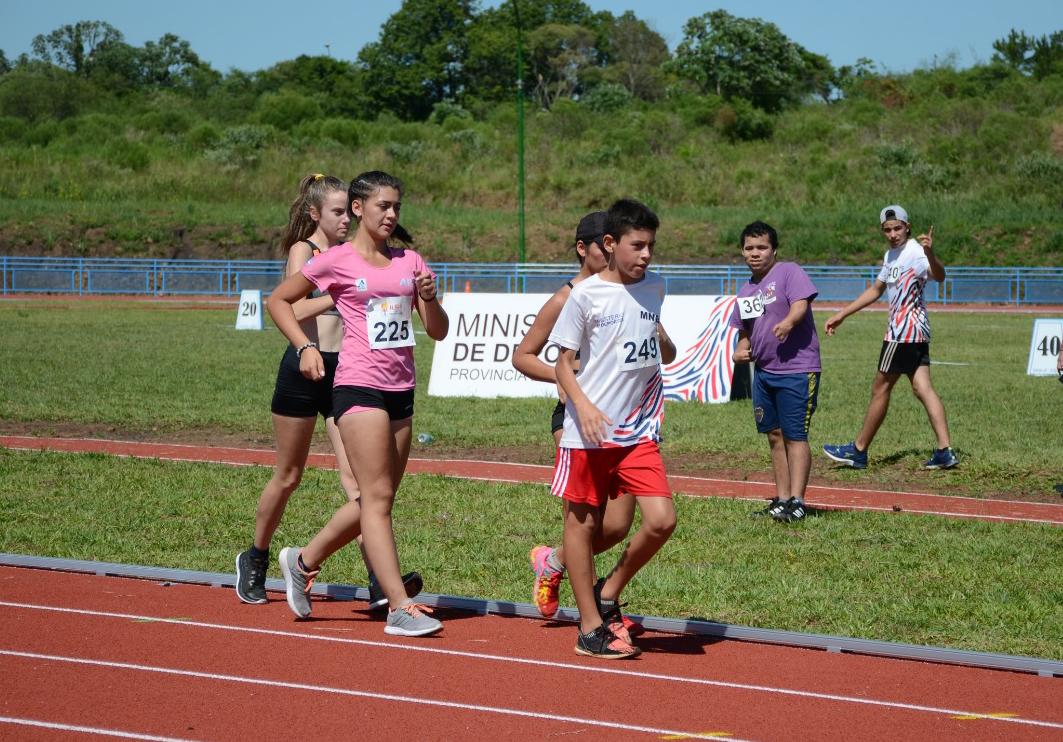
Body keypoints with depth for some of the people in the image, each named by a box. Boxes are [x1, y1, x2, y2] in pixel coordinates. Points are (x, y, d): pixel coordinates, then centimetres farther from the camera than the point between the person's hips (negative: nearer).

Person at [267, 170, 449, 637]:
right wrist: (305, 347, -3)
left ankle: (304, 560, 30)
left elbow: (438, 331, 12)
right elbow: (278, 300, 8)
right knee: (378, 497, -10)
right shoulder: (338, 261, -1)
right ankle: (400, 608, -13)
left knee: (376, 498, 10)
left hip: (400, 389, 6)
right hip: (359, 386, -6)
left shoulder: (409, 261, 12)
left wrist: (429, 298, -8)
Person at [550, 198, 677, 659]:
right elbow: (563, 364, -5)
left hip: (638, 430, 4)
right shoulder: (585, 295, -7)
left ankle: (608, 595, 14)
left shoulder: (654, 289, 8)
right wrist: (584, 405, -19)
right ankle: (591, 629, 14)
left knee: (661, 520, -8)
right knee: (583, 522, 4)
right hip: (588, 432, -4)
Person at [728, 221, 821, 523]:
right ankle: (781, 499, 18)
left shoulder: (790, 272, -7)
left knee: (795, 436, -7)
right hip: (763, 371, 8)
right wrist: (741, 348, 5)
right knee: (774, 435, 11)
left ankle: (796, 501, -6)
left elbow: (801, 304, -23)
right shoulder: (745, 291, 15)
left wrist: (788, 322, -44)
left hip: (797, 368, -8)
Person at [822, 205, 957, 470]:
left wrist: (930, 255, -53)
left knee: (880, 389, 2)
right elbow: (875, 290, 27)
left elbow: (939, 275, -33)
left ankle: (858, 451, 12)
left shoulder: (915, 252, -14)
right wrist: (841, 315, 28)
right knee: (923, 388, 2)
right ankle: (945, 451, -6)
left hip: (905, 330, -9)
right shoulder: (891, 255, 16)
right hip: (916, 331, 9)